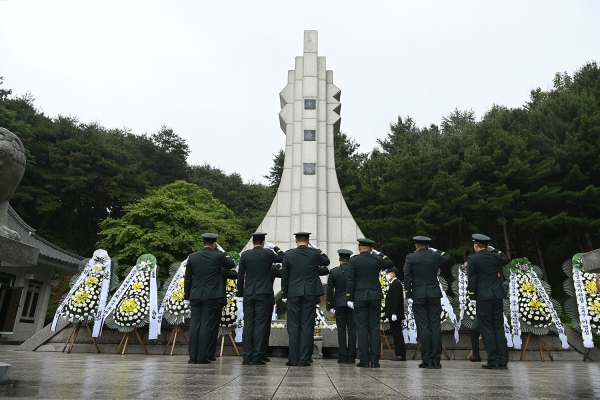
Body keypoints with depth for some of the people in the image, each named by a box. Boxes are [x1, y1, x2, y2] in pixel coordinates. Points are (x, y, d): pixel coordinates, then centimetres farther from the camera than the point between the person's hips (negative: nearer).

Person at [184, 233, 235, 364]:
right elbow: (231, 265, 12)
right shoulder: (219, 256, -6)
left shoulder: (192, 257, 3)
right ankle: (202, 357, 4)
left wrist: (187, 297, 13)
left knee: (194, 325, 8)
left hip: (195, 296, 3)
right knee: (206, 326, 1)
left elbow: (187, 278, 6)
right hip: (212, 296, -3)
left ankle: (193, 357, 11)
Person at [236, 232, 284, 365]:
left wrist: (240, 293, 13)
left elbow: (240, 275, 6)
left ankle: (247, 357, 8)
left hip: (248, 294, 3)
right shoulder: (268, 253, -4)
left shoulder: (245, 255, 4)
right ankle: (256, 357, 0)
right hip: (263, 294, -3)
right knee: (260, 324, 0)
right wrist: (277, 249, 20)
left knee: (248, 324, 6)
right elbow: (284, 259, 9)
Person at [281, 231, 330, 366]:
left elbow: (284, 275, 1)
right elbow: (326, 262, 18)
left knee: (293, 326, 6)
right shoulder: (315, 253, -2)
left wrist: (284, 294, 9)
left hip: (293, 294, 0)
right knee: (307, 326, 4)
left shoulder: (288, 254, -2)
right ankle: (304, 359, 5)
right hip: (310, 294, 0)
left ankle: (293, 359, 8)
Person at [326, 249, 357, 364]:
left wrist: (330, 306, 4)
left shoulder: (333, 272, -2)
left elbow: (329, 290, -2)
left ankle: (343, 357, 5)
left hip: (339, 304, 0)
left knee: (341, 329, 5)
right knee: (352, 329, 5)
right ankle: (351, 357, 7)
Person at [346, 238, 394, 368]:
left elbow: (350, 280, -6)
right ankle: (374, 360, 5)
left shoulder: (354, 260, -5)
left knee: (362, 329, 2)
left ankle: (364, 360, 3)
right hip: (375, 298, 2)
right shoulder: (377, 259, 1)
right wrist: (379, 254, 20)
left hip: (359, 298, -2)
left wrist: (350, 298, -1)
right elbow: (390, 263, 21)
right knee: (374, 328, 5)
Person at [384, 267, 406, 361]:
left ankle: (401, 355, -3)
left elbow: (397, 300, -19)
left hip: (395, 314, -10)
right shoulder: (393, 284, 18)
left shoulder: (397, 284, -11)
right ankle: (399, 354, 14)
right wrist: (388, 313, 15)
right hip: (392, 314, 10)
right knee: (396, 334, 10)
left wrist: (394, 313, -23)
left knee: (398, 334, -6)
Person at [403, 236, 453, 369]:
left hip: (418, 296, -2)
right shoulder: (436, 257, 4)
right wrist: (437, 251, 23)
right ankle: (436, 360, 4)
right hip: (434, 295, 2)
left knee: (423, 327, 1)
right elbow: (449, 259, 24)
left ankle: (427, 360, 3)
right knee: (435, 327, 4)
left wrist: (408, 295, -3)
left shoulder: (410, 258, -2)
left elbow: (407, 277, -7)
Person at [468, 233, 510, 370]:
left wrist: (472, 298, -4)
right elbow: (506, 260, 29)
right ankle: (503, 361, 11)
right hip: (497, 296, 5)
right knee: (499, 327, 9)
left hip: (482, 297, -4)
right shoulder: (495, 256, 5)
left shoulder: (472, 259, -7)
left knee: (487, 328, 1)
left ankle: (493, 361, 1)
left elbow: (472, 279, -10)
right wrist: (495, 250, 22)